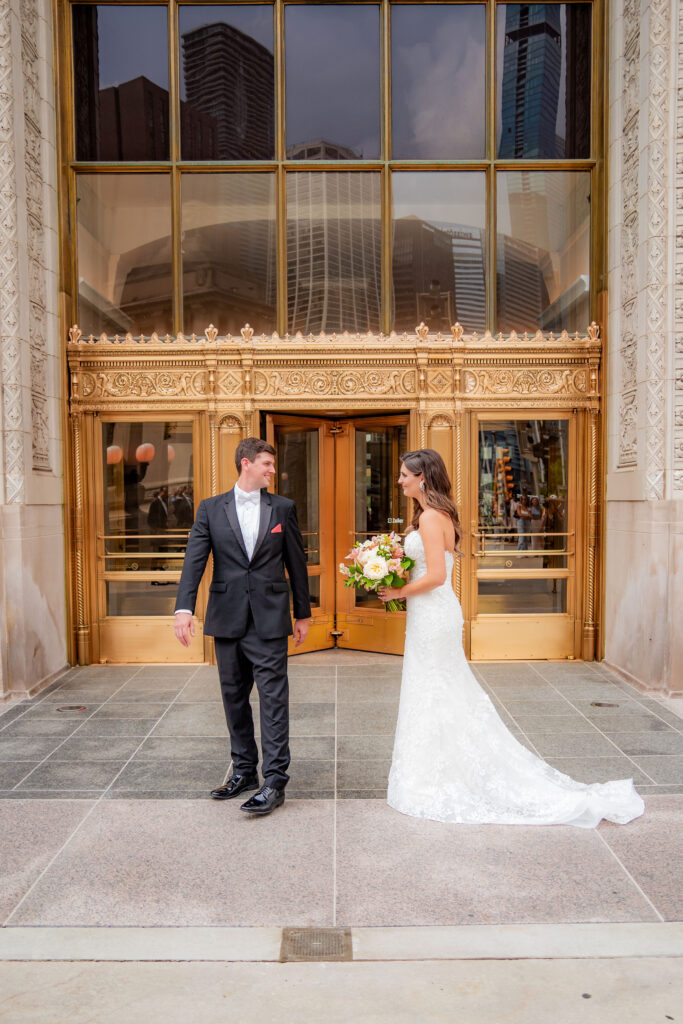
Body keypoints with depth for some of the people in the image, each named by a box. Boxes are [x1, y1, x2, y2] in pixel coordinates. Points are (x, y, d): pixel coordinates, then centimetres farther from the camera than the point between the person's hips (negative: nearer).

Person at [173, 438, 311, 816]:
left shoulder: (283, 508, 5)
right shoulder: (211, 509, 5)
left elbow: (296, 563, 8)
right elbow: (194, 560, -4)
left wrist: (302, 613, 9)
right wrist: (184, 607, -16)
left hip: (270, 619, -2)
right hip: (227, 619, 2)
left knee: (273, 698, -3)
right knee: (234, 698, 12)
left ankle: (275, 781, 4)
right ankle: (244, 770, 28)